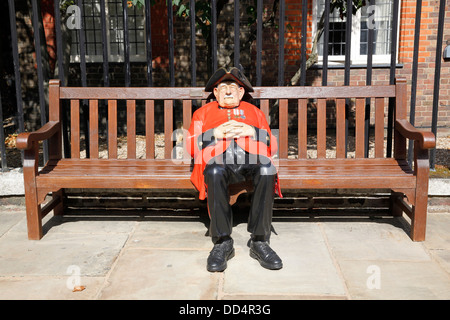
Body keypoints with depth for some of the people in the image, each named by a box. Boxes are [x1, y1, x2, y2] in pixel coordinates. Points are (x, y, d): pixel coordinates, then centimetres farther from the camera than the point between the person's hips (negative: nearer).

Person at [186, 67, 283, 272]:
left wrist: (252, 132, 1)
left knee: (267, 170, -36)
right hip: (218, 158, 0)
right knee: (215, 172, -38)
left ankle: (259, 242, -29)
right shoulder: (204, 112, 30)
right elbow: (191, 146, 16)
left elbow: (272, 146, 20)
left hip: (252, 157, 1)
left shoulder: (254, 111, 32)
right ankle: (222, 243, -31)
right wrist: (215, 134, 0)